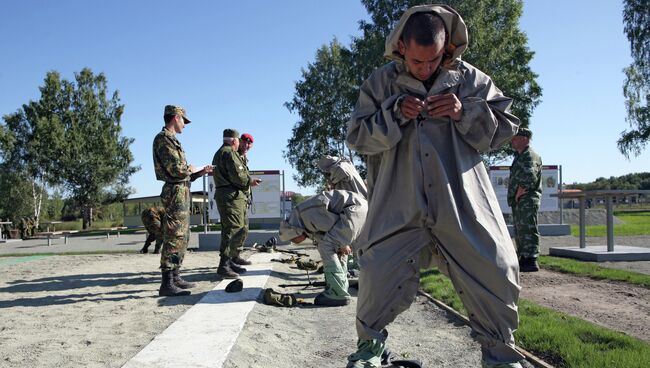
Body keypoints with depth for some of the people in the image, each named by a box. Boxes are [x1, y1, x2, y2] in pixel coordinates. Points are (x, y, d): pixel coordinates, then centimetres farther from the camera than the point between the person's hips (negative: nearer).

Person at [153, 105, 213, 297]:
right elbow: (176, 169, -21)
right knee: (173, 239, -11)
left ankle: (175, 277, 21)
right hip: (175, 193, -10)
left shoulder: (172, 140, 21)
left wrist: (202, 172, 19)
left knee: (182, 238, 14)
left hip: (182, 193, 10)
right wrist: (191, 169, -2)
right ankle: (167, 284, -10)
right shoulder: (163, 139, -10)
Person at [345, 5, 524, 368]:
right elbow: (357, 137, 4)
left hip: (462, 204, 1)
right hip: (400, 206, -1)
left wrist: (466, 112, -9)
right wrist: (394, 114, -12)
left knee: (495, 273, 0)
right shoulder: (381, 83, 6)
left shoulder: (469, 79, 7)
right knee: (380, 274, -6)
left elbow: (507, 126, 8)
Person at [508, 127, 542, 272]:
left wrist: (520, 192, -14)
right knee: (519, 231, 13)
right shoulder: (519, 157, 22)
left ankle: (531, 261, -12)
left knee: (527, 230, -12)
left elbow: (530, 176, -24)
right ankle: (523, 260, 20)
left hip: (527, 199, -10)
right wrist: (515, 195, 11)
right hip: (518, 201, 10)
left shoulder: (531, 156, -9)